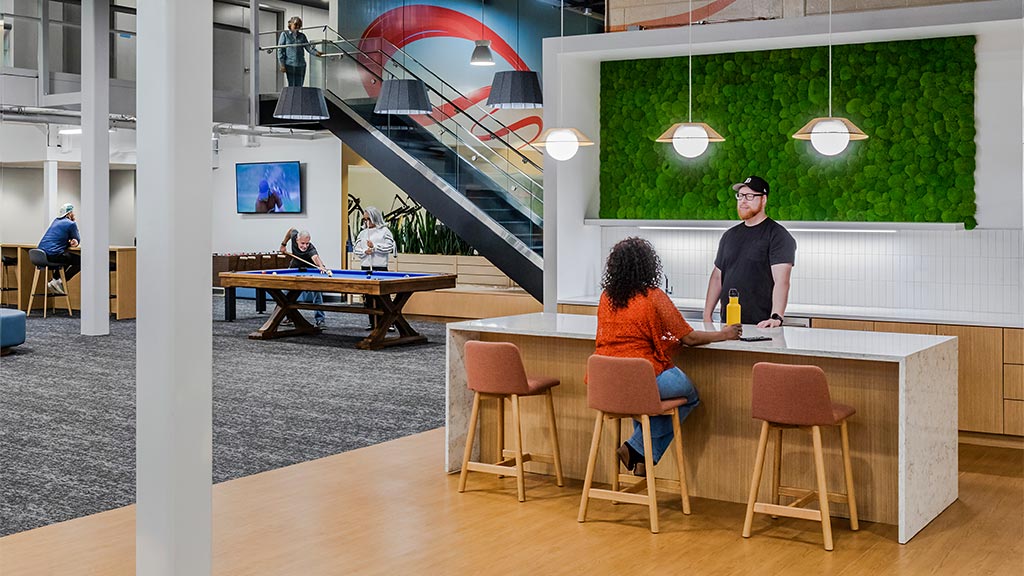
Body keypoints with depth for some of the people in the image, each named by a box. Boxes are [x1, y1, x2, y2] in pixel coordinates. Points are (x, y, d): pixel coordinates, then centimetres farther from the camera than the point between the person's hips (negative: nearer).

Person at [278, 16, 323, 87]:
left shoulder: (302, 36, 12)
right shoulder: (285, 34, 2)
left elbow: (308, 47, 3)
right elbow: (280, 50, 0)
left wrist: (316, 52, -19)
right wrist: (282, 65, -7)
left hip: (301, 65, 4)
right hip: (290, 65, -4)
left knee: (299, 86, 4)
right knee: (292, 86, -4)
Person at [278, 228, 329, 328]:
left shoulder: (311, 249, -40)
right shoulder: (294, 236, -27)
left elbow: (315, 257, -63)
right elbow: (291, 230, -2)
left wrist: (321, 267, -83)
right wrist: (283, 244, -1)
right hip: (295, 268, 5)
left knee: (316, 292, -20)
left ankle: (320, 319, -18)